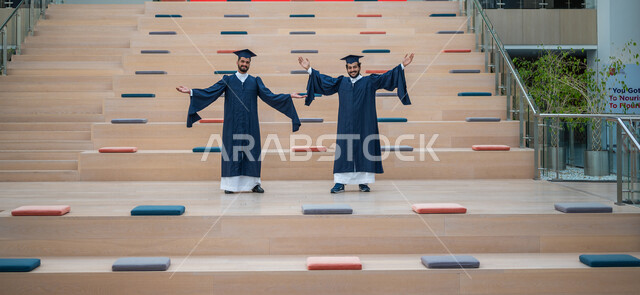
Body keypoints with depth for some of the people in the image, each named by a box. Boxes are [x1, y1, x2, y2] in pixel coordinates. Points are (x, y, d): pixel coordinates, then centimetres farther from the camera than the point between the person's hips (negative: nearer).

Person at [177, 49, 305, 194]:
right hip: (232, 125, -1)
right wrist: (190, 91, -12)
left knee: (251, 152, 2)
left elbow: (269, 96, 4)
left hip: (250, 124, 1)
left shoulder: (255, 81, 10)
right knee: (232, 151, -1)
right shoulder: (227, 80, 7)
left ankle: (253, 183, 9)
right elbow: (209, 92, 0)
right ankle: (230, 184, 4)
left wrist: (289, 96, -7)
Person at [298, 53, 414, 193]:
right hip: (346, 126, 1)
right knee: (343, 152, -3)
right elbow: (323, 79, 16)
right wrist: (309, 69, 12)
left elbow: (387, 76, 1)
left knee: (364, 151, -2)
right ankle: (340, 183, -1)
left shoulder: (369, 81, 7)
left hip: (364, 125, -1)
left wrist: (402, 66, -8)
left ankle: (363, 182, 5)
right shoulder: (341, 82, 12)